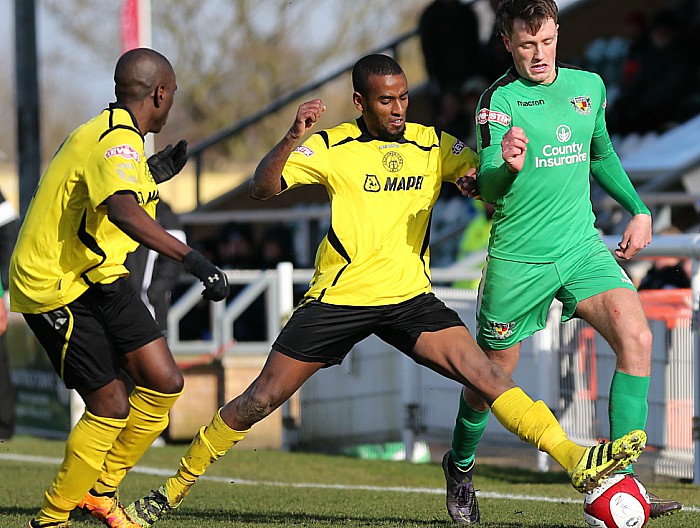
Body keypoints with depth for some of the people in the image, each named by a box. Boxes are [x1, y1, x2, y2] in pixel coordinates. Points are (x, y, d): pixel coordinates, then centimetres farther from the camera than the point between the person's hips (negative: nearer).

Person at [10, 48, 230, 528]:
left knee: (163, 382, 0)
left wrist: (149, 176, 23)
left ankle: (101, 489, 15)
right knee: (112, 407, -11)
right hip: (55, 288, -10)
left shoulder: (105, 132, 11)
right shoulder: (118, 142, -21)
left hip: (98, 281, 10)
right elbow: (123, 211, -42)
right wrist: (193, 259, -48)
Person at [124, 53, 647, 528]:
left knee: (483, 371, -19)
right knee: (261, 399, 0)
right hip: (338, 296, -1)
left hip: (409, 297, 1)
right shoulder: (333, 146, -4)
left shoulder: (433, 145, 3)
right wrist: (291, 138, -28)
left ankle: (574, 460, -25)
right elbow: (262, 189, -11)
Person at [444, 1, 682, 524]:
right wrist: (508, 165, -39)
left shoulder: (589, 85, 6)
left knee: (636, 337, -19)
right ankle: (461, 466, 39)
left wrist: (639, 209, 17)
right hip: (518, 258, -4)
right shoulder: (501, 98, -10)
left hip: (583, 246, 4)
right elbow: (488, 189, -18)